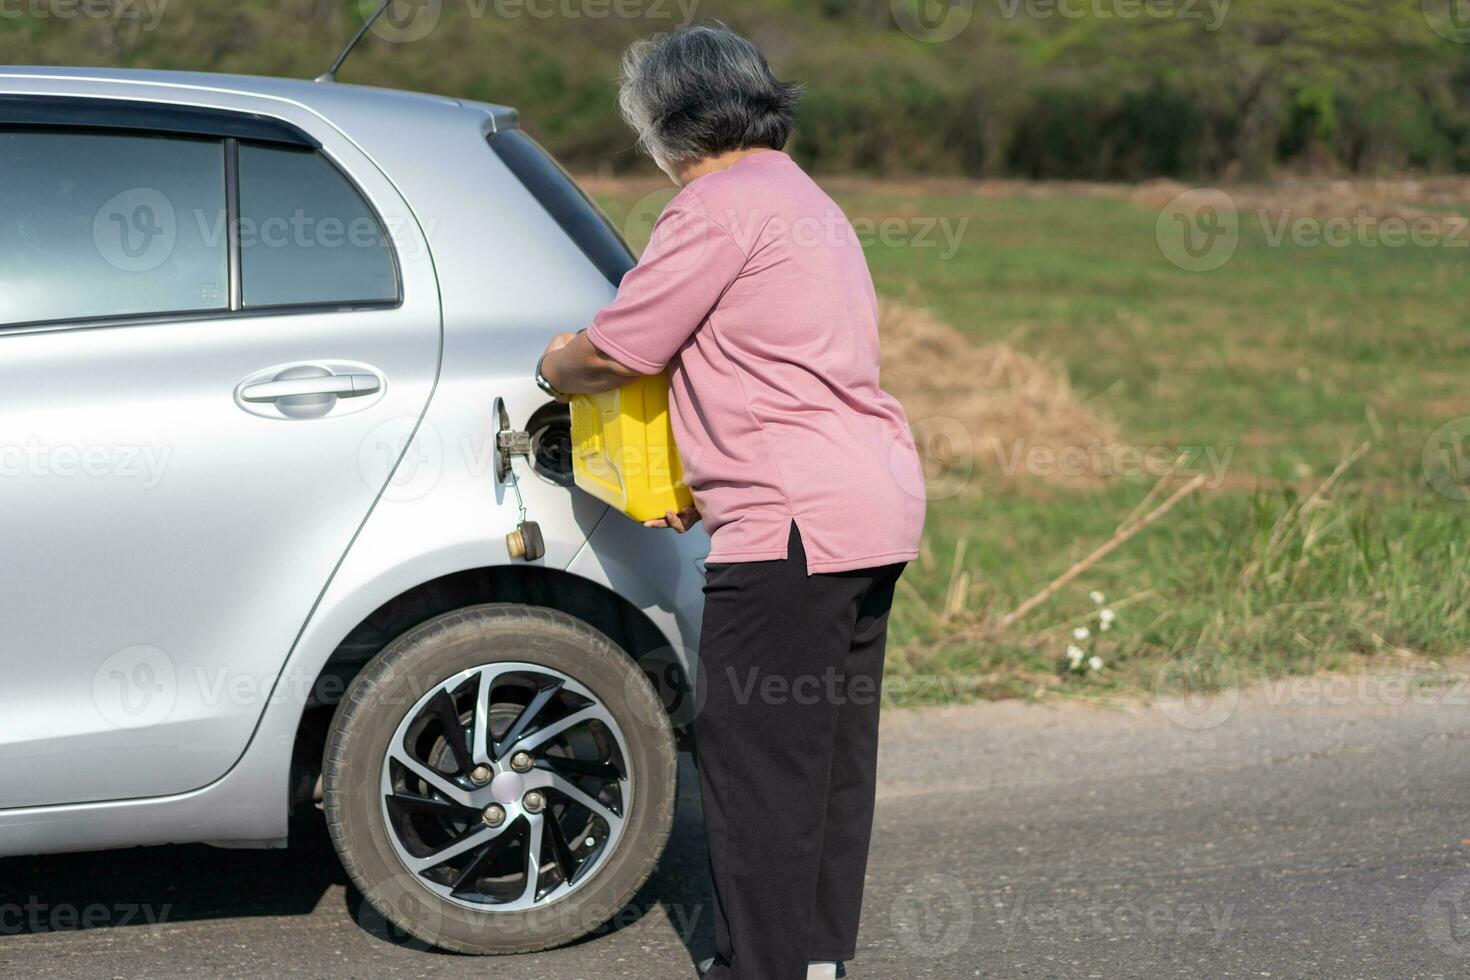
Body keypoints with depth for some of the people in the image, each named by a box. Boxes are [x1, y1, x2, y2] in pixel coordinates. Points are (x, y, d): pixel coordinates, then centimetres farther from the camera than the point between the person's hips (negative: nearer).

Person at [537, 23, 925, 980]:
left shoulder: (720, 204, -10)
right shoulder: (803, 199, 22)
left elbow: (613, 355, -9)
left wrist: (556, 364, 13)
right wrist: (704, 484, 25)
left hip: (795, 521, -10)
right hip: (877, 500, 10)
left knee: (756, 756, -4)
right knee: (832, 747, 14)